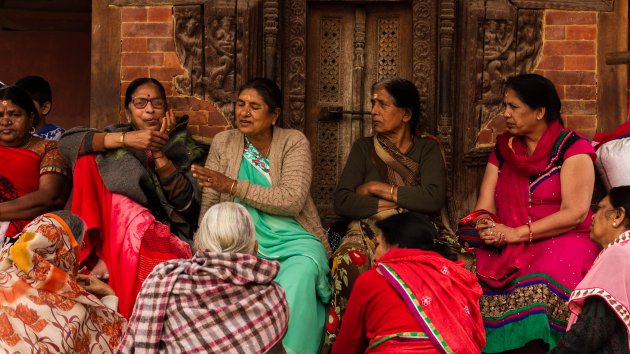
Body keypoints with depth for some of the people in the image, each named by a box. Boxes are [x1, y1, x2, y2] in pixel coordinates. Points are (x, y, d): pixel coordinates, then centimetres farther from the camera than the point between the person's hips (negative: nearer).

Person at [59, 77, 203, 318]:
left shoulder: (183, 147, 10)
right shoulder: (119, 132, 12)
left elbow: (185, 202, -5)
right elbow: (67, 141, -6)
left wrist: (159, 153, -14)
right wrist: (124, 139, -17)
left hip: (162, 232, -2)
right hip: (111, 227, 2)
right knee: (89, 158, -18)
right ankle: (102, 252, -22)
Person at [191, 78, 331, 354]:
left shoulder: (294, 142, 0)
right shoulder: (223, 142, 10)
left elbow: (292, 200, -14)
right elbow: (209, 204, 5)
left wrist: (233, 186, -18)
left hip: (291, 239, -1)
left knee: (299, 274, -34)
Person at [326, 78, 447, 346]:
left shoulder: (426, 149, 9)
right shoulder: (364, 148, 13)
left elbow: (435, 200, -9)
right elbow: (342, 202, 0)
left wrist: (380, 188, -4)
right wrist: (396, 205, -8)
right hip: (368, 231, 1)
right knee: (349, 262, -34)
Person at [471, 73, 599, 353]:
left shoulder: (572, 148, -2)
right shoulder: (503, 149, 15)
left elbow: (575, 213, -11)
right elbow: (484, 208, 9)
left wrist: (517, 233, -16)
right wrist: (486, 227, -15)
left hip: (561, 241, -5)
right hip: (507, 248, 5)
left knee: (535, 285, -36)